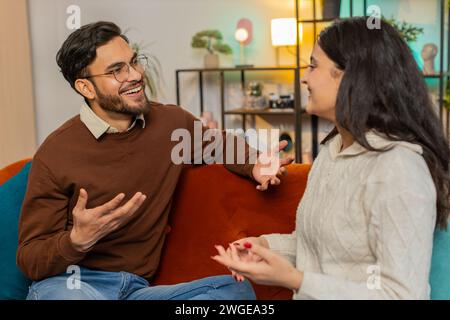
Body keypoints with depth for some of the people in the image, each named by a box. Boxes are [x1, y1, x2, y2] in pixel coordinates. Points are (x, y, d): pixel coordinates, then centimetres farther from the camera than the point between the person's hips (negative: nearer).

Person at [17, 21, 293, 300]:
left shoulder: (173, 122, 3)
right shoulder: (55, 154, -9)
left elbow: (219, 142, 26)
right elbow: (30, 260, -5)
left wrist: (254, 166, 4)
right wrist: (78, 241, -27)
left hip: (138, 288, 5)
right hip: (67, 283, -4)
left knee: (238, 289, -21)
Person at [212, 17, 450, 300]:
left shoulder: (397, 169, -22)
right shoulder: (333, 147, 6)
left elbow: (403, 294, -23)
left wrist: (295, 280, -28)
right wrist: (268, 246, -1)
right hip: (309, 293, 7)